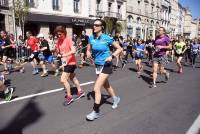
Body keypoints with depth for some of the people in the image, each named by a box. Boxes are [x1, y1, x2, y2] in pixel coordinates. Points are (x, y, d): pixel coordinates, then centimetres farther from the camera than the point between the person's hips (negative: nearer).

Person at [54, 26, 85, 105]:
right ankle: (80, 91, 38)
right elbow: (58, 52, 10)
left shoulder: (68, 39, -17)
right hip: (65, 62, 9)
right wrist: (56, 48, -10)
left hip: (70, 62, -9)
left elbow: (73, 51, -27)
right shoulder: (59, 41, 5)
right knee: (72, 78, 21)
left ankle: (69, 97, 2)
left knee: (63, 79, -12)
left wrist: (64, 55, -35)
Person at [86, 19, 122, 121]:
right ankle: (116, 99, 51)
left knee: (96, 89, -11)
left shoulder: (107, 38, -14)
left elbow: (119, 49, -7)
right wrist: (88, 53, -10)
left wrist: (112, 56, -21)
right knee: (106, 86, 23)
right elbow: (89, 50, 12)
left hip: (106, 66, -6)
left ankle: (96, 112, 6)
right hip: (98, 65, 6)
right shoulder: (91, 38, -1)